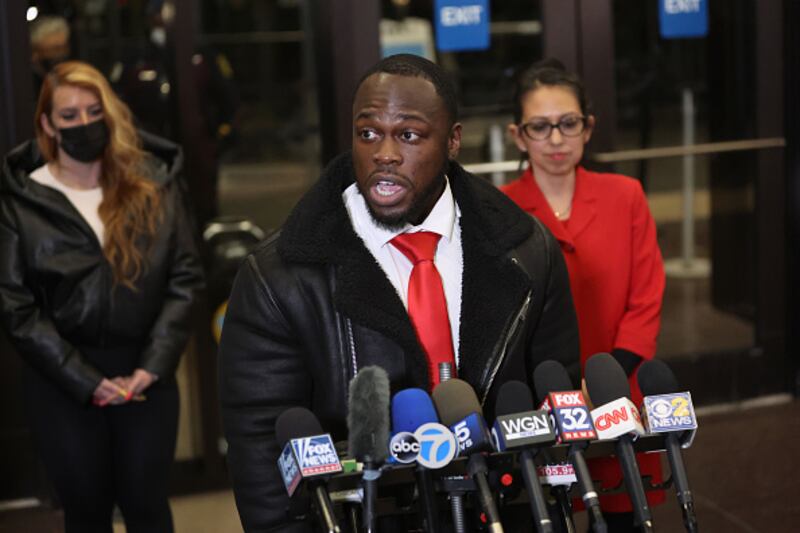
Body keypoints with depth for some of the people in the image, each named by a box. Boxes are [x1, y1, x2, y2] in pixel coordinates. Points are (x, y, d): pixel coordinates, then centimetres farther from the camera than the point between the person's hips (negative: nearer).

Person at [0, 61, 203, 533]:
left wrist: (152, 367, -10)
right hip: (64, 384, -1)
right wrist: (87, 381, -12)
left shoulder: (154, 181, 1)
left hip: (146, 375, 1)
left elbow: (185, 276, 0)